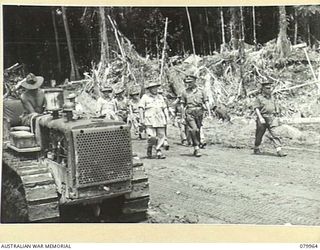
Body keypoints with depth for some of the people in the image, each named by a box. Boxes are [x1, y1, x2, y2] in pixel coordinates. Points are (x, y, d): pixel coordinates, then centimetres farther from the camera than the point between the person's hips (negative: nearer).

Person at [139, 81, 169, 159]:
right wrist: (141, 119, -6)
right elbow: (141, 108, 1)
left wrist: (167, 117, 10)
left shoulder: (160, 97, 19)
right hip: (150, 120, -4)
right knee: (152, 137, -13)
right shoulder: (145, 97, 5)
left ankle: (158, 152, 5)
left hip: (160, 120, 5)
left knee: (161, 136, -3)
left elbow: (165, 108, 21)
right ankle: (149, 150, 12)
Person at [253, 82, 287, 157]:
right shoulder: (259, 97, -5)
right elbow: (256, 108, -12)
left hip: (271, 119, 4)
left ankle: (279, 150, -12)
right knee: (259, 134, 8)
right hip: (262, 119, -4)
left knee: (274, 134, -6)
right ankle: (256, 149, 26)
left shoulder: (271, 96, 12)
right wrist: (260, 118, -21)